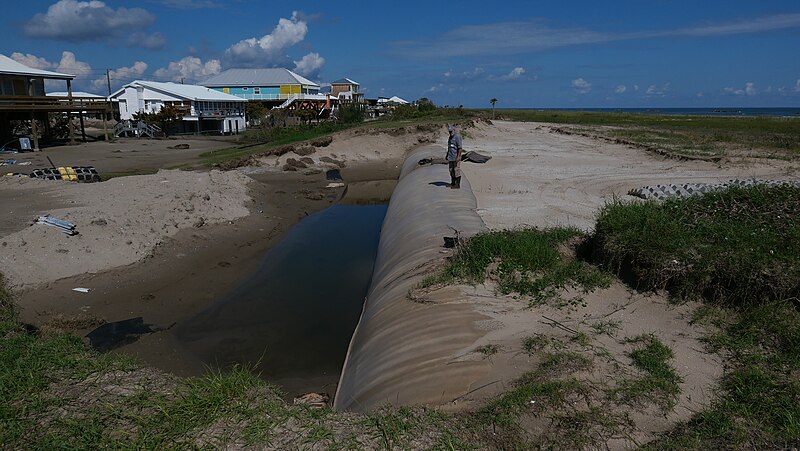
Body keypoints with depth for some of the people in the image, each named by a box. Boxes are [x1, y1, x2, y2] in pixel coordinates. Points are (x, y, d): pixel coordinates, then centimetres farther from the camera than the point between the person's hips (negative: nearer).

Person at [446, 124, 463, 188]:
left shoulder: (457, 137, -10)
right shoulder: (450, 138, 17)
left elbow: (460, 148, -16)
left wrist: (458, 157, -22)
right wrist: (447, 155, 23)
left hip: (456, 158, -9)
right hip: (450, 158, 9)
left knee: (457, 171, -6)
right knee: (451, 171, 13)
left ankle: (458, 184, -2)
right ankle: (453, 183, 22)